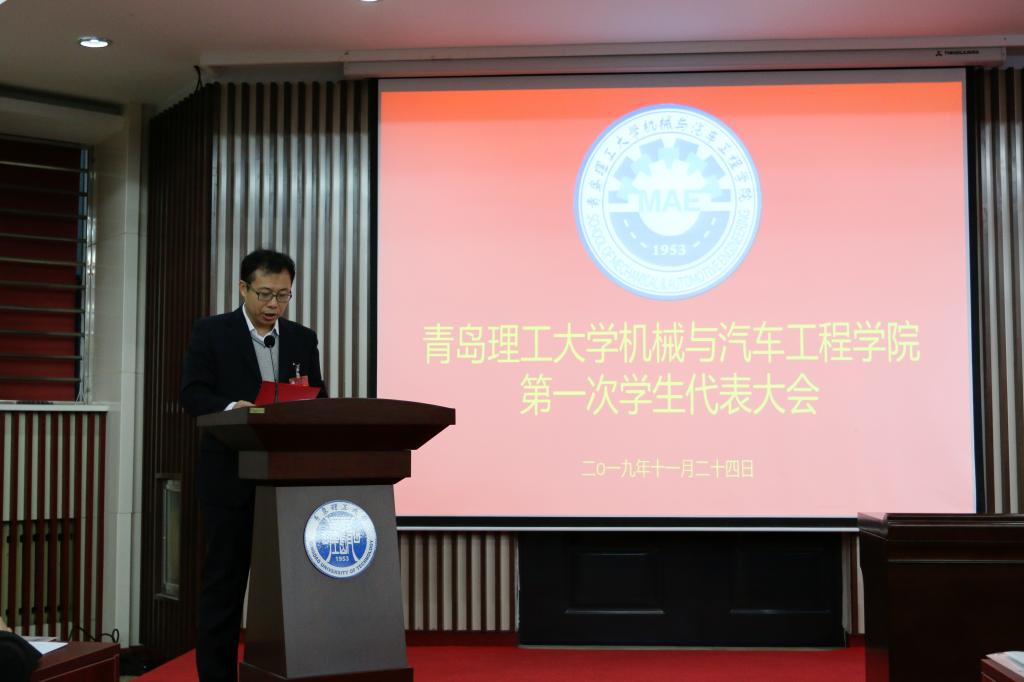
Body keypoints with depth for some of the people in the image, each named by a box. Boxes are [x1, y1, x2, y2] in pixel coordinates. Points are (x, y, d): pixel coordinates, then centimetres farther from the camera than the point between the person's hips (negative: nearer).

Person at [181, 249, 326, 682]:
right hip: (231, 477, -3)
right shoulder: (210, 332, 1)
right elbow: (193, 393, -8)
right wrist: (232, 408, -27)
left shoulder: (303, 339, 12)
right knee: (224, 581, 2)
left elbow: (319, 400, 9)